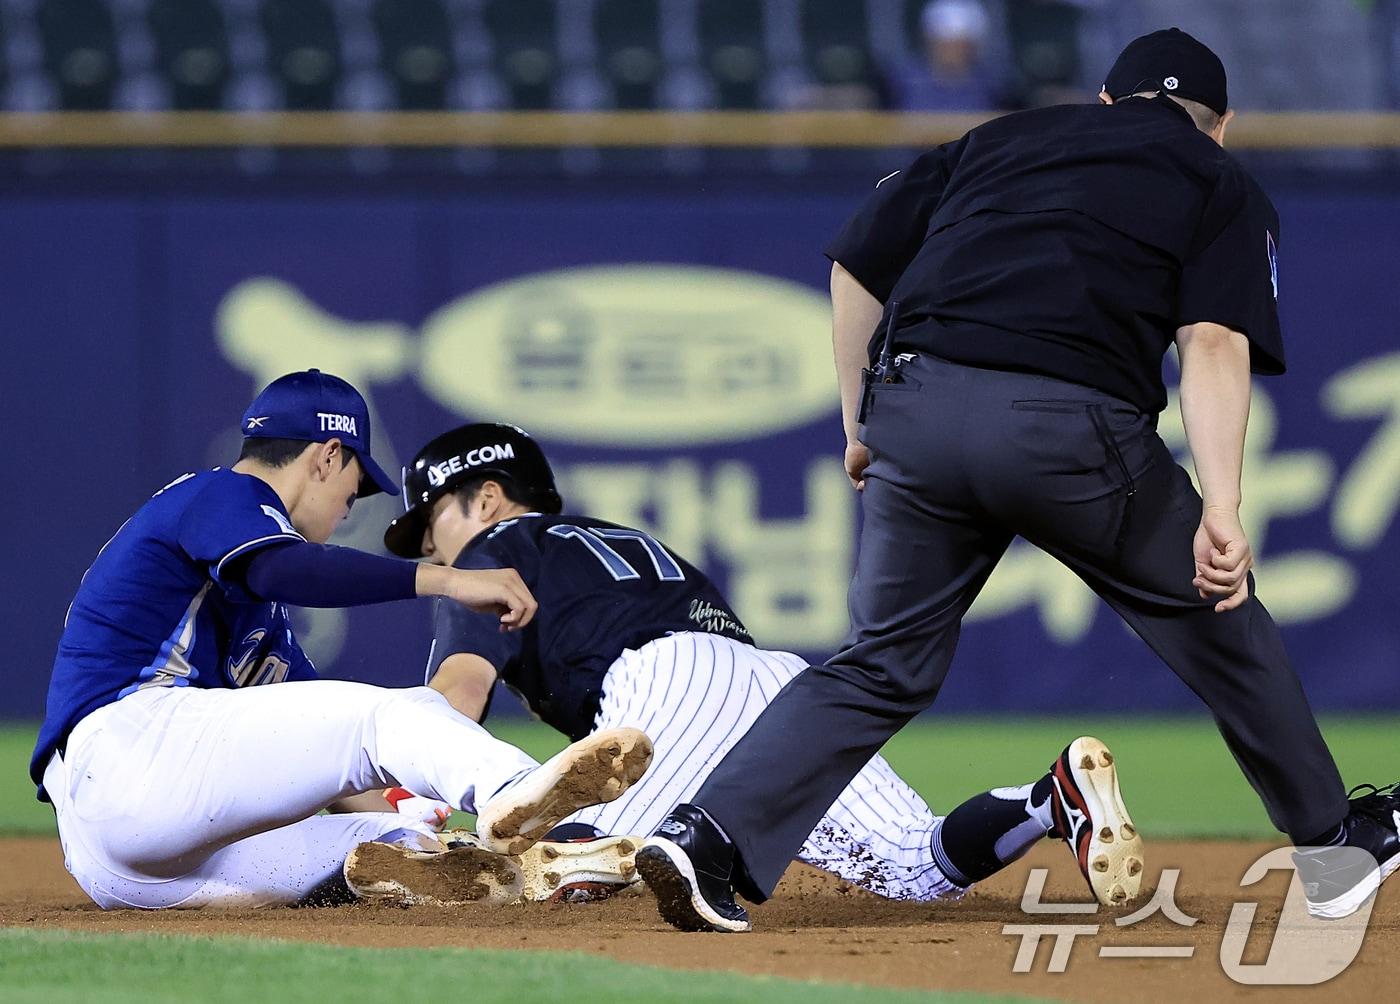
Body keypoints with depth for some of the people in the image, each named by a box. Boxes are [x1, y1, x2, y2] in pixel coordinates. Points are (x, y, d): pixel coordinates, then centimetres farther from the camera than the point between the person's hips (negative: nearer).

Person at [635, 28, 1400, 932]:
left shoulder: (1003, 138, 29)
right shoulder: (1222, 185, 18)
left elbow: (859, 262, 20)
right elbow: (1215, 340, -1)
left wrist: (860, 429, 27)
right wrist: (1222, 510, -11)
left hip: (915, 410, 3)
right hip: (1072, 425, -3)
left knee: (885, 665, 14)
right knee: (1217, 617, 18)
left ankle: (710, 833, -4)